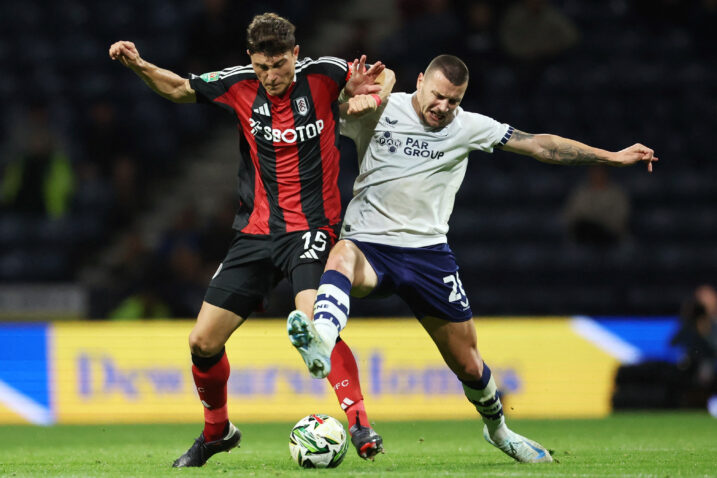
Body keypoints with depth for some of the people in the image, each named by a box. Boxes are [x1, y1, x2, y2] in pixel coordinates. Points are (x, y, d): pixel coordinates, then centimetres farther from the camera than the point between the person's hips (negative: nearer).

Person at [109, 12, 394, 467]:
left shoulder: (323, 75, -8)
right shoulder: (239, 85, -1)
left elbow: (383, 77, 6)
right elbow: (179, 88, 15)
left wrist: (375, 90, -17)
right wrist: (139, 65, -2)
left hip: (311, 229, -4)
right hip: (257, 233, 4)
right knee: (203, 342, 3)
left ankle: (361, 423, -27)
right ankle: (217, 430, 27)